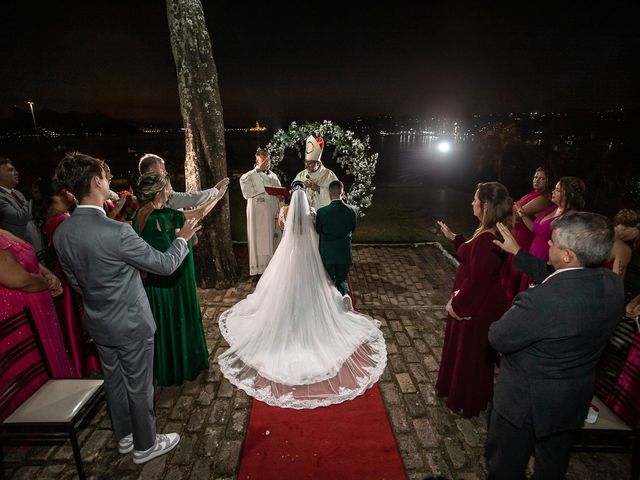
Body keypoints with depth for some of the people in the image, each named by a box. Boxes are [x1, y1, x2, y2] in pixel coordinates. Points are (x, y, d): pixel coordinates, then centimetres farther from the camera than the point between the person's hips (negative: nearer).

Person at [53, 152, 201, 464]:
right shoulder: (116, 232, -29)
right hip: (131, 324, -7)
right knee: (139, 386, 13)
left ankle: (124, 437, 45)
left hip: (97, 323, 7)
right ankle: (145, 445, 34)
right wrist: (182, 238, -3)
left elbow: (75, 281, 7)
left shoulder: (61, 233, -6)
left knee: (113, 380, 24)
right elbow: (165, 265, -20)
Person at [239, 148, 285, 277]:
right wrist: (259, 169, -26)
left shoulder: (274, 176, 15)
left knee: (274, 239, 8)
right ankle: (261, 267, 5)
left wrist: (281, 196, -5)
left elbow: (280, 194, 18)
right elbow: (243, 180, -24)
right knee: (261, 239, -3)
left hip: (273, 214, 5)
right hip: (258, 215, -5)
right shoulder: (253, 175, -1)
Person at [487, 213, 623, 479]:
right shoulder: (613, 284, -15)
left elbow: (498, 338, -25)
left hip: (526, 402, -6)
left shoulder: (541, 301, -39)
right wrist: (517, 252, 7)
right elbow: (557, 280, 2)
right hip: (574, 399, 7)